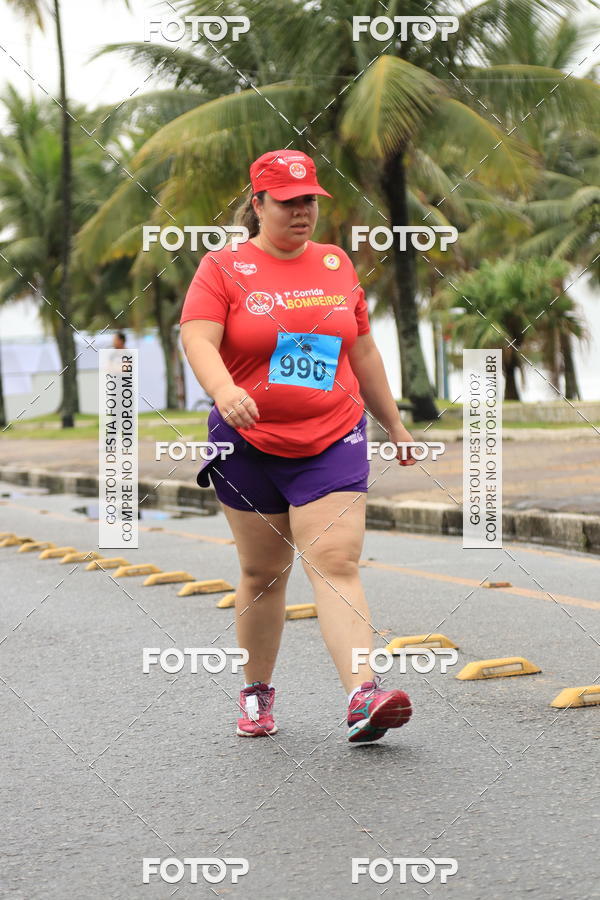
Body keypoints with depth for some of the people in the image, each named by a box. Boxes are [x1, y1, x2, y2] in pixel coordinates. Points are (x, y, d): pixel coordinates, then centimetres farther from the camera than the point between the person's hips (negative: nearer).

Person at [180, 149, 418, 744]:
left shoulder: (336, 264, 12)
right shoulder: (223, 267, 0)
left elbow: (363, 351, 19)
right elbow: (197, 339, -15)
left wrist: (394, 425, 22)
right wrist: (224, 389, -35)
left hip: (333, 441, 1)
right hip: (248, 444, -1)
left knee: (336, 566, -12)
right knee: (263, 572, 8)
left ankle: (363, 696, -22)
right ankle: (257, 693, 25)